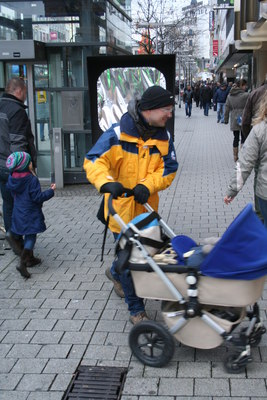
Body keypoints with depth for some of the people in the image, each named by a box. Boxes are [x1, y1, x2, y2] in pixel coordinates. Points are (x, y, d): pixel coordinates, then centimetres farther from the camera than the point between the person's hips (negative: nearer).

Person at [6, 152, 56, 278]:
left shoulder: (12, 178, -1)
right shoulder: (32, 180, -21)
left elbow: (13, 193, 10)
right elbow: (37, 197, -19)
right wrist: (51, 191, -9)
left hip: (18, 213, 7)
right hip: (30, 214, -7)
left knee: (28, 236, 21)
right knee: (31, 237, -2)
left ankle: (30, 258, 34)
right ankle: (22, 263, -14)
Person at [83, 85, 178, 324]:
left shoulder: (164, 137, 0)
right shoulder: (117, 134, -17)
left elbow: (168, 169, -3)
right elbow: (94, 161, -20)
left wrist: (147, 185, -21)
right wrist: (106, 182, -40)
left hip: (146, 208, 6)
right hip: (121, 208, -5)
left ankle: (116, 273, 54)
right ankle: (136, 309, 19)